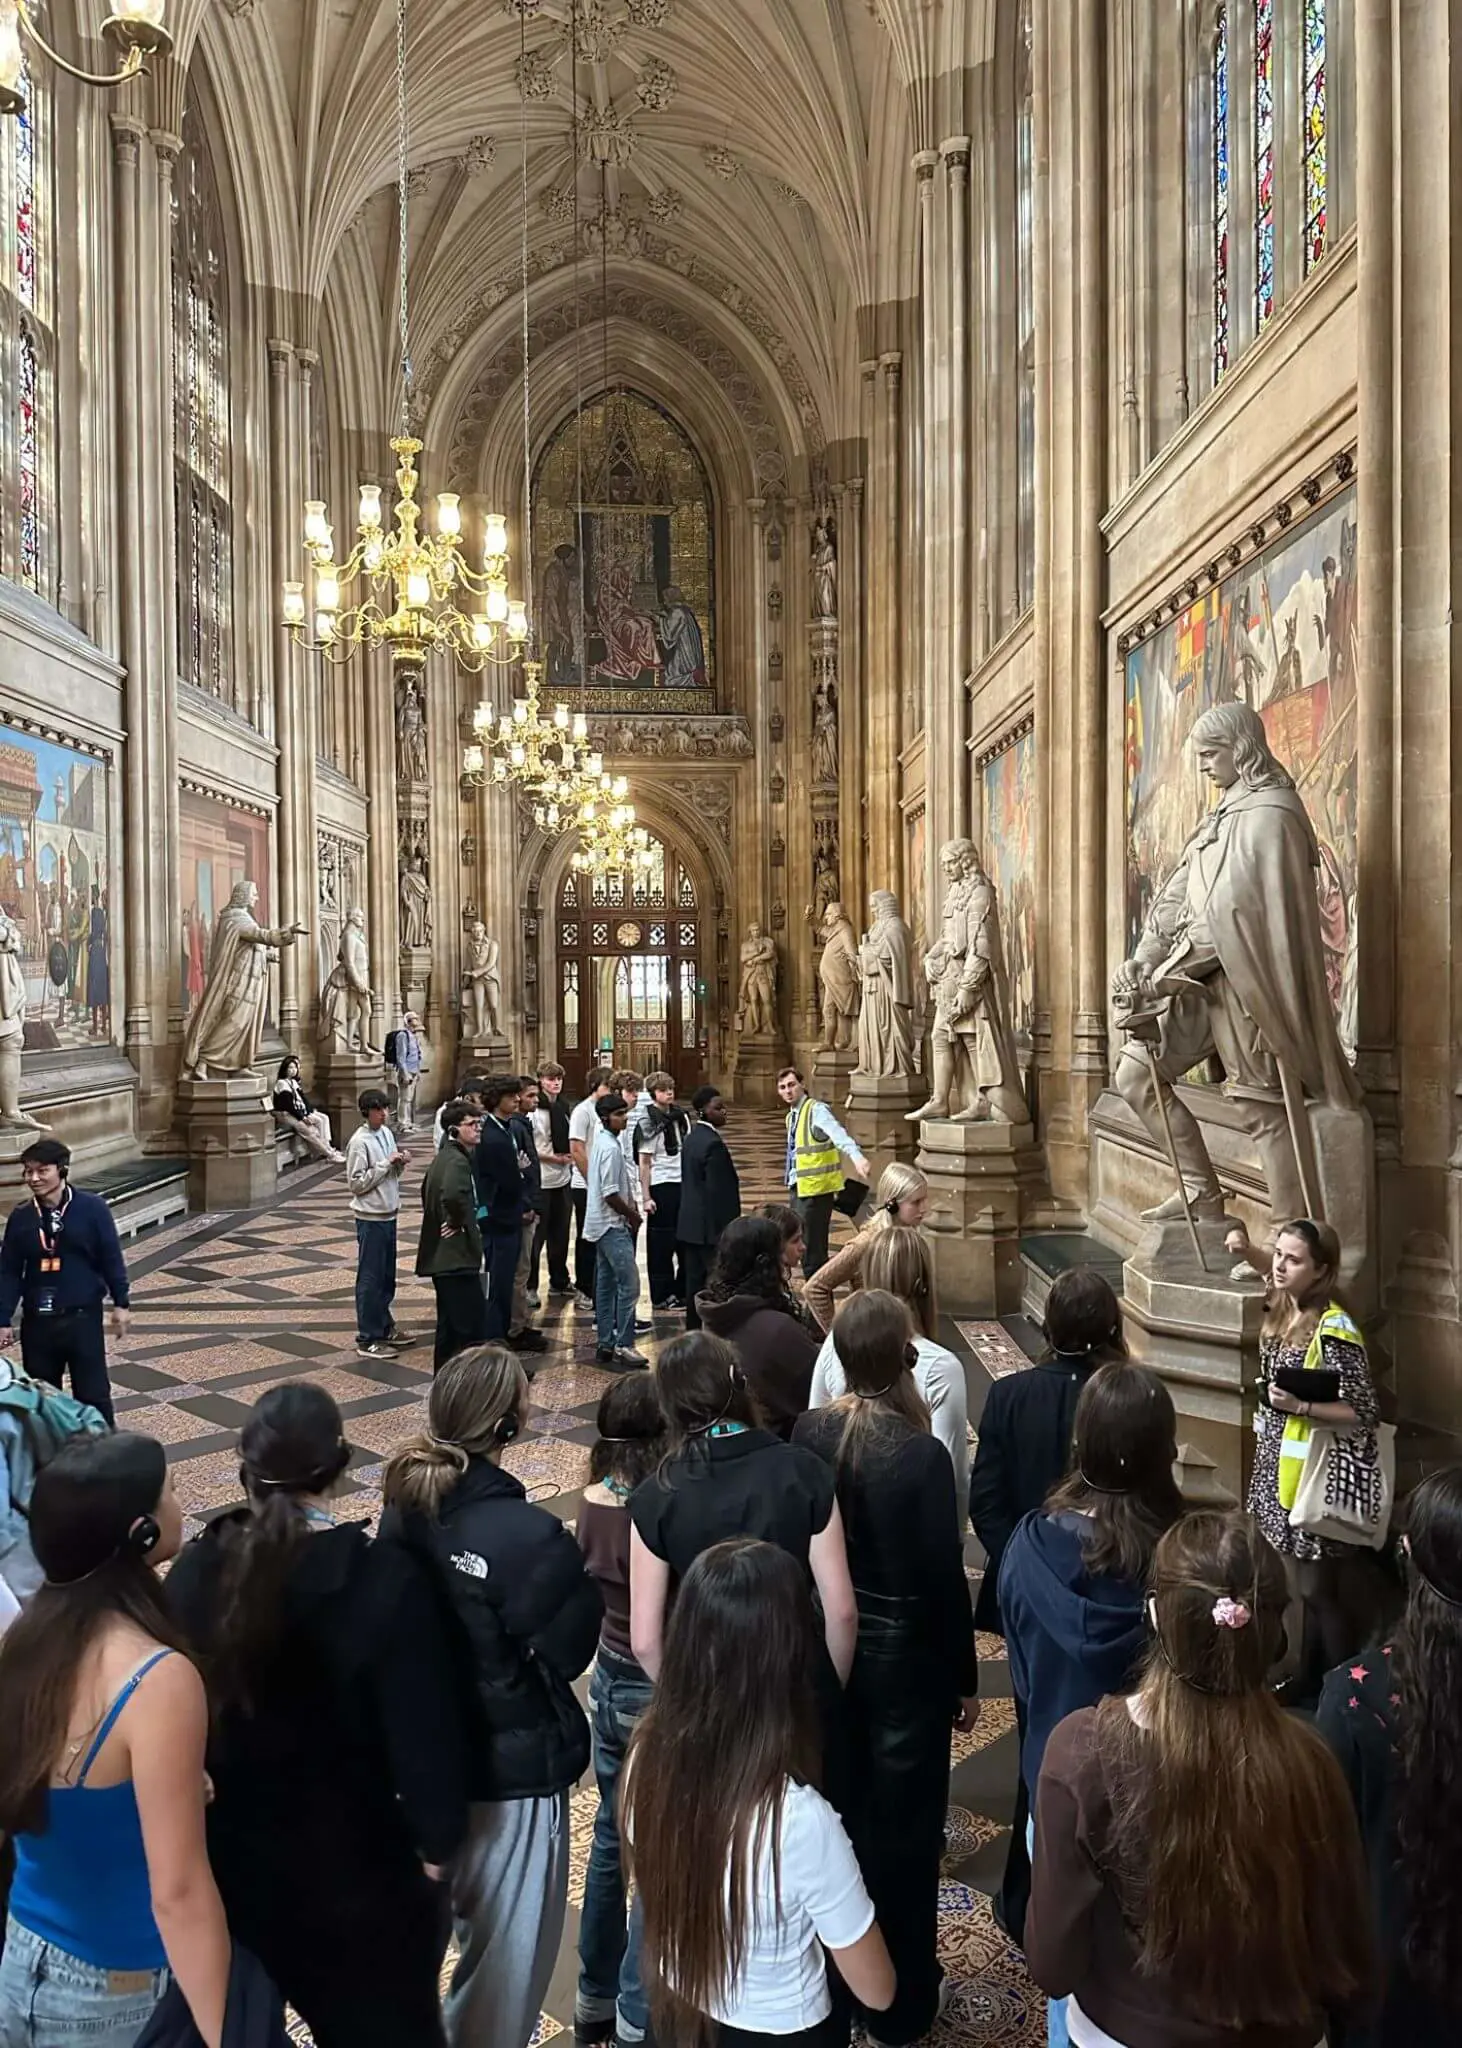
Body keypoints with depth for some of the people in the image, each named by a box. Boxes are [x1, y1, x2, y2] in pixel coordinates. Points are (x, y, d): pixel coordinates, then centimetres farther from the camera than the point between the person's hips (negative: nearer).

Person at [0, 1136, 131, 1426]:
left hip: (83, 1316, -3)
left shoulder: (91, 1208, -8)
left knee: (93, 1393, 3)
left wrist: (121, 1303, -5)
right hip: (37, 1321, 3)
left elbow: (111, 1258, -4)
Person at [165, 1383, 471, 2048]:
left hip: (231, 1849, 4)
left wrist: (209, 1805, 14)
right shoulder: (385, 1581, -27)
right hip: (352, 1862, -4)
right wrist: (436, 1841, -4)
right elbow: (425, 1732, -21)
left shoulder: (192, 1570, -13)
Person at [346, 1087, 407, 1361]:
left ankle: (384, 1327, 31)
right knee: (370, 1279, -1)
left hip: (389, 1214, 8)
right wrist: (386, 1163, -20)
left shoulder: (387, 1133, 8)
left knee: (387, 1276, 18)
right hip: (370, 1218, -8)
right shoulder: (359, 1142, -16)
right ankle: (367, 1340, 7)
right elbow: (356, 1183, -18)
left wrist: (400, 1165, -4)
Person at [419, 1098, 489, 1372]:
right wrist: (457, 1223, -20)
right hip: (457, 1256, -11)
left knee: (450, 1324, 18)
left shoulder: (444, 1157, 14)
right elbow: (453, 1196, -38)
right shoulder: (457, 1161, -17)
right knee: (473, 1330, -9)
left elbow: (429, 1191, 30)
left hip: (442, 1255, 11)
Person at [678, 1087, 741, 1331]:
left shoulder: (691, 1137, 10)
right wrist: (728, 1228, -16)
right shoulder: (713, 1143, -19)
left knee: (695, 1279, 13)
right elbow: (718, 1191, -20)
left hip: (691, 1223, 9)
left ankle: (694, 1327, 20)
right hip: (711, 1226, -9)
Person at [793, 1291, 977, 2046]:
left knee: (836, 1809, 23)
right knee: (904, 1822, 16)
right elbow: (944, 1577, -17)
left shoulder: (806, 1433, -11)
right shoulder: (922, 1453, -25)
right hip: (904, 1655, -4)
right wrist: (965, 1677, -2)